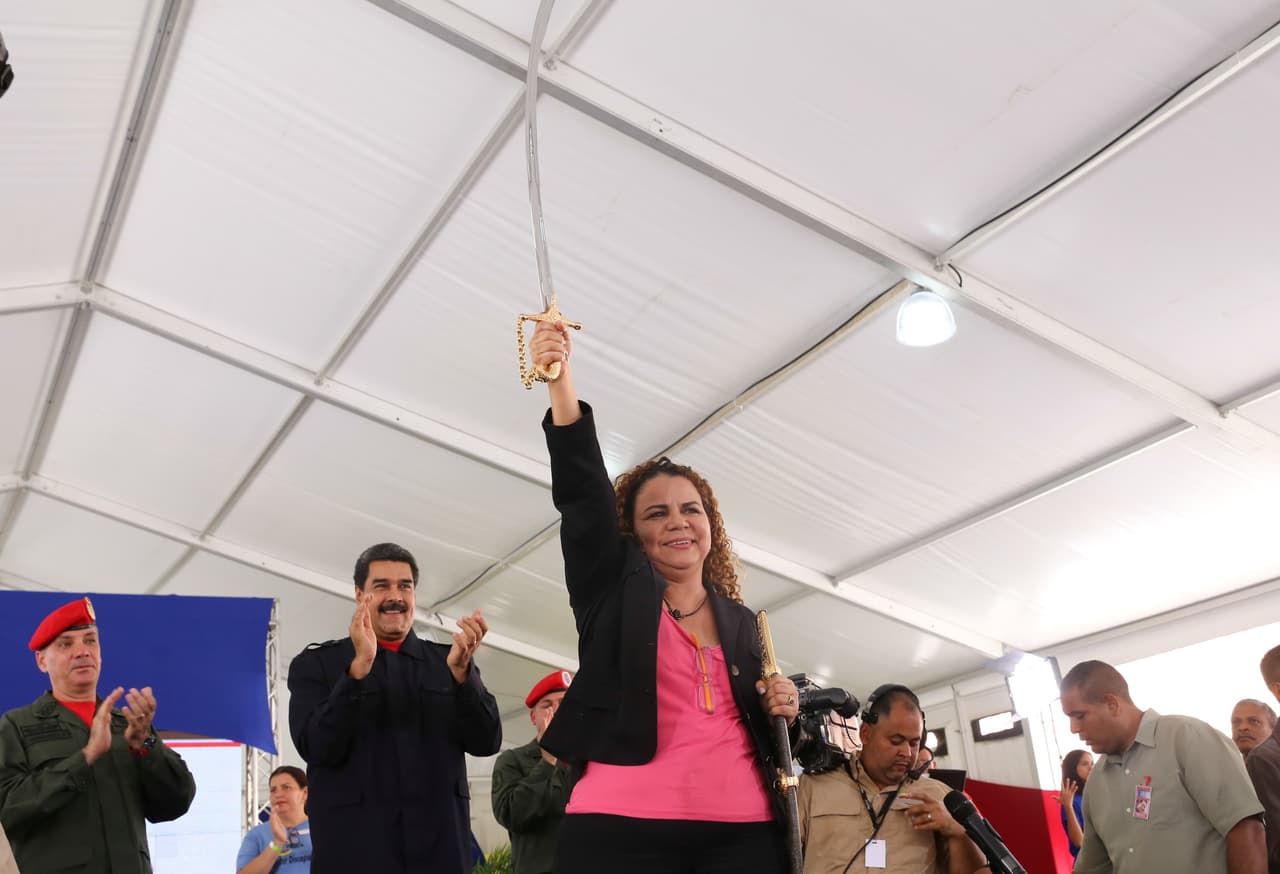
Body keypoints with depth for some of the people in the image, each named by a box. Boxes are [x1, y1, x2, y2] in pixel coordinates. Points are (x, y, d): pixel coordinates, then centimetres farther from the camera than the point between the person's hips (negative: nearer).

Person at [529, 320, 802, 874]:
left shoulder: (740, 620, 16)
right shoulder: (616, 589, 6)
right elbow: (583, 492, -9)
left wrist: (781, 711, 2)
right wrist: (561, 384, -20)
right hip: (624, 827, -3)